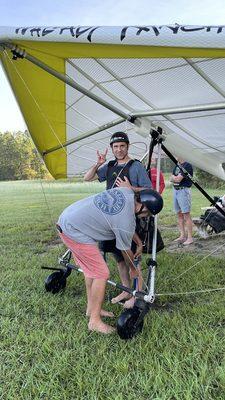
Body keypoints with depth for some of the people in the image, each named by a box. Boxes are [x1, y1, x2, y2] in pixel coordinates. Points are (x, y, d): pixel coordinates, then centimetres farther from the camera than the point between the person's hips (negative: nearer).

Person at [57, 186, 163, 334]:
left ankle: (91, 308, 34)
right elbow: (126, 251, -2)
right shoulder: (126, 223, -20)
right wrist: (133, 269, 19)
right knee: (102, 274, -4)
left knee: (91, 268, 20)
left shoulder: (127, 191, -2)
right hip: (74, 232, -10)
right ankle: (95, 321, 8)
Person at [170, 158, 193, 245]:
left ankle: (190, 238, -4)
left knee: (186, 215, -8)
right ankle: (182, 236, 18)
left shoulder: (187, 166, -11)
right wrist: (176, 178, -9)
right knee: (179, 214, 11)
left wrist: (174, 177, 2)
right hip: (175, 190, 9)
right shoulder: (177, 166, 16)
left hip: (184, 190, -9)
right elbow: (171, 179, 10)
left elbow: (178, 179, -17)